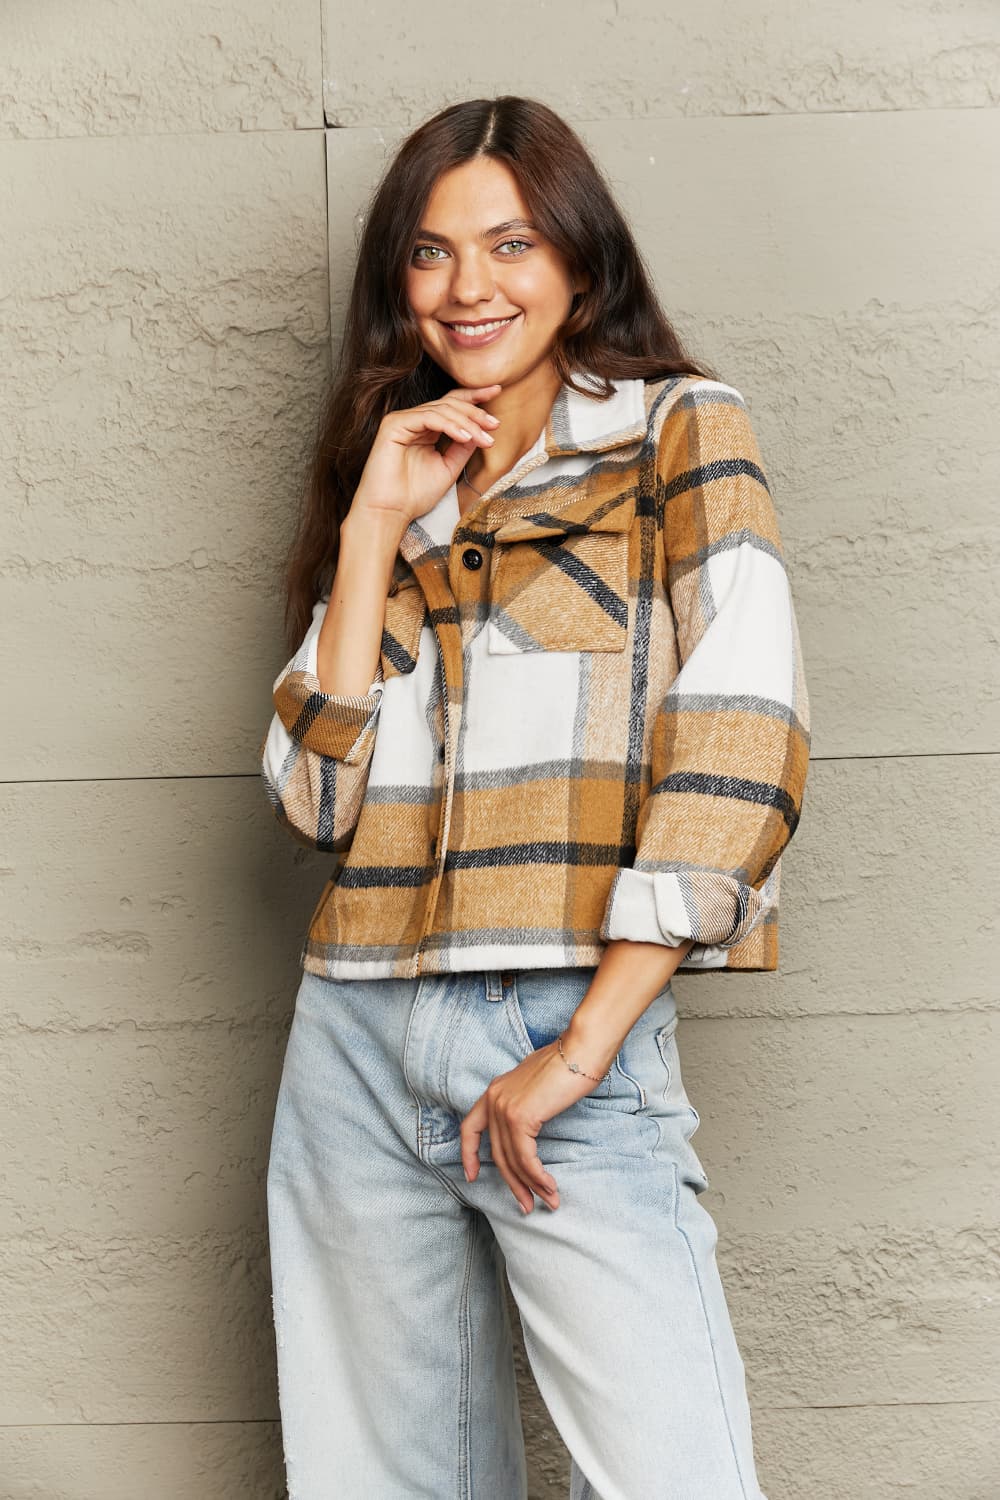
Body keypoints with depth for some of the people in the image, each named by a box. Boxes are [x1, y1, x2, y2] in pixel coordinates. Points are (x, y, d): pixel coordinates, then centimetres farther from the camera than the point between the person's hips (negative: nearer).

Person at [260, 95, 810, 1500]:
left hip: (572, 1031, -4)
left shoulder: (679, 433, 3)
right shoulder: (387, 490, 16)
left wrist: (581, 1052, -14)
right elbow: (318, 793, 6)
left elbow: (739, 749, -10)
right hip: (358, 1047, 4)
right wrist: (376, 529, -1)